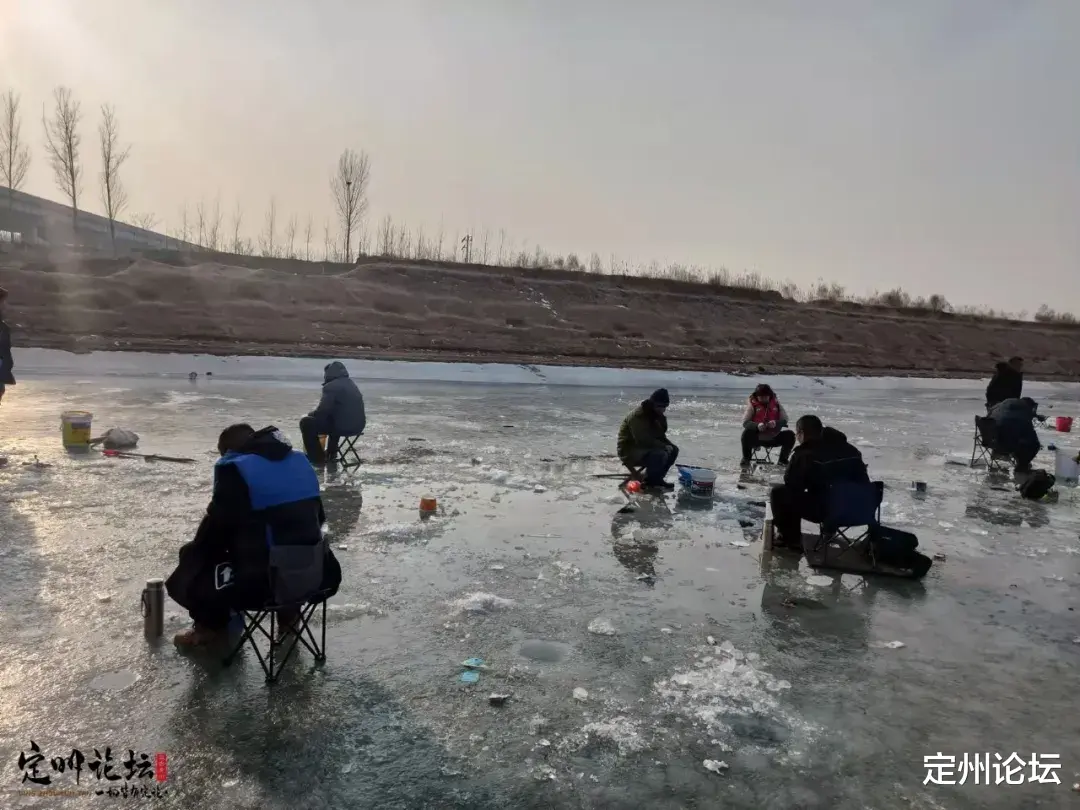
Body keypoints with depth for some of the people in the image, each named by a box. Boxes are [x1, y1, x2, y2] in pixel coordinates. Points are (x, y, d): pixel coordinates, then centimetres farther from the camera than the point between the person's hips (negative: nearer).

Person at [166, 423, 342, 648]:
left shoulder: (234, 469, -7)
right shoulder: (301, 461, 11)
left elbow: (217, 527, -5)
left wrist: (192, 553, 15)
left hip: (262, 582, -6)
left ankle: (214, 625, 27)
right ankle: (289, 609, 33)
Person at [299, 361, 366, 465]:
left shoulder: (331, 387, -11)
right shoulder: (351, 384, 17)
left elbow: (323, 411, -16)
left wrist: (310, 414, 6)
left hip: (344, 427, -9)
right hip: (358, 426, 9)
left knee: (306, 422, 2)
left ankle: (317, 457, 4)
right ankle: (330, 452, 43)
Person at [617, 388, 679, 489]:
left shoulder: (656, 415, 7)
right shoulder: (637, 416, -24)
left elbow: (659, 436, 12)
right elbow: (644, 440, -30)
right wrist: (665, 447, -22)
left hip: (644, 447, 10)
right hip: (629, 452, -10)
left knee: (673, 450, 5)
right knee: (660, 455, -32)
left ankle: (656, 479, 6)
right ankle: (651, 482, -10)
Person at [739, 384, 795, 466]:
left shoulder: (776, 403, 3)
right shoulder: (752, 404, -4)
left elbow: (784, 420, -2)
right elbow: (745, 422, -13)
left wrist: (776, 423, -25)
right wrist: (757, 425, -33)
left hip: (773, 437, 3)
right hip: (757, 437, -3)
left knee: (790, 435, -18)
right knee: (747, 433, -33)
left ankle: (783, 460, 1)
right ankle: (746, 459, -13)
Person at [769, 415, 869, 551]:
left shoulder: (804, 454, -12)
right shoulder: (850, 450, 9)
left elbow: (791, 484, -3)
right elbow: (864, 482, 16)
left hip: (822, 510, -8)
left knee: (778, 493, 8)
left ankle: (790, 537, 16)